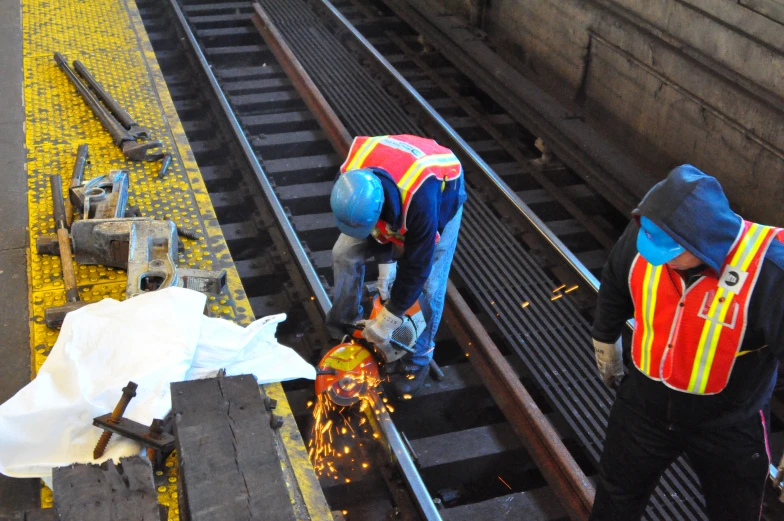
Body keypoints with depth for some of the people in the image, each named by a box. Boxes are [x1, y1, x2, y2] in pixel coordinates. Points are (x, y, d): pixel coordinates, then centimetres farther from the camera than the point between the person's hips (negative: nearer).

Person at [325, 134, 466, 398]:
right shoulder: (350, 182, -34)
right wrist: (385, 264, -12)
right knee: (345, 253, -2)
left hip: (442, 195, -5)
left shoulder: (420, 203, -49)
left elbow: (415, 267, -36)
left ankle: (417, 361, 10)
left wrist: (387, 320, -28)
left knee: (427, 285, -10)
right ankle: (344, 320, 22)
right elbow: (375, 228, -12)